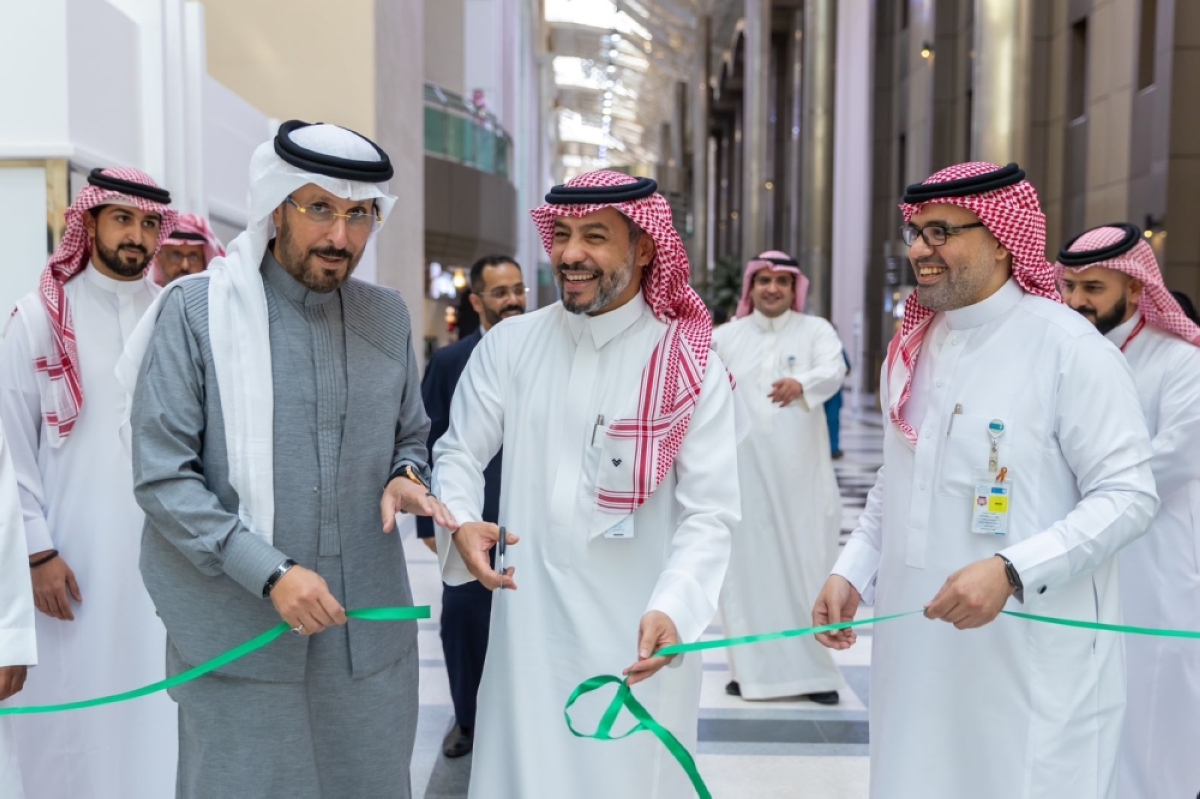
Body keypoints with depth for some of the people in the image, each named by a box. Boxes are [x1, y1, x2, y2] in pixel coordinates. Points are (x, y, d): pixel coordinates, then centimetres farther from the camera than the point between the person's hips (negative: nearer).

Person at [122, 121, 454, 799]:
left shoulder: (388, 316, 8)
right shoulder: (195, 310, -6)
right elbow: (162, 476, -9)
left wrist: (406, 477, -5)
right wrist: (270, 574, -17)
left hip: (370, 634, 4)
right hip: (240, 636, -4)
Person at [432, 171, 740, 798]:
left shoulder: (691, 366, -7)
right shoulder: (509, 345, 1)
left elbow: (709, 514, -10)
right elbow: (460, 452, 5)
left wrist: (671, 609, -27)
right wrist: (461, 522, -17)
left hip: (638, 635, -2)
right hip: (529, 622, 2)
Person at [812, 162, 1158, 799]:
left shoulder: (1068, 347, -11)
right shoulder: (913, 348, 10)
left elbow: (1128, 495, -14)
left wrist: (1011, 571, -24)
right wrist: (851, 571, 5)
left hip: (1035, 661, -6)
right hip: (917, 648, 6)